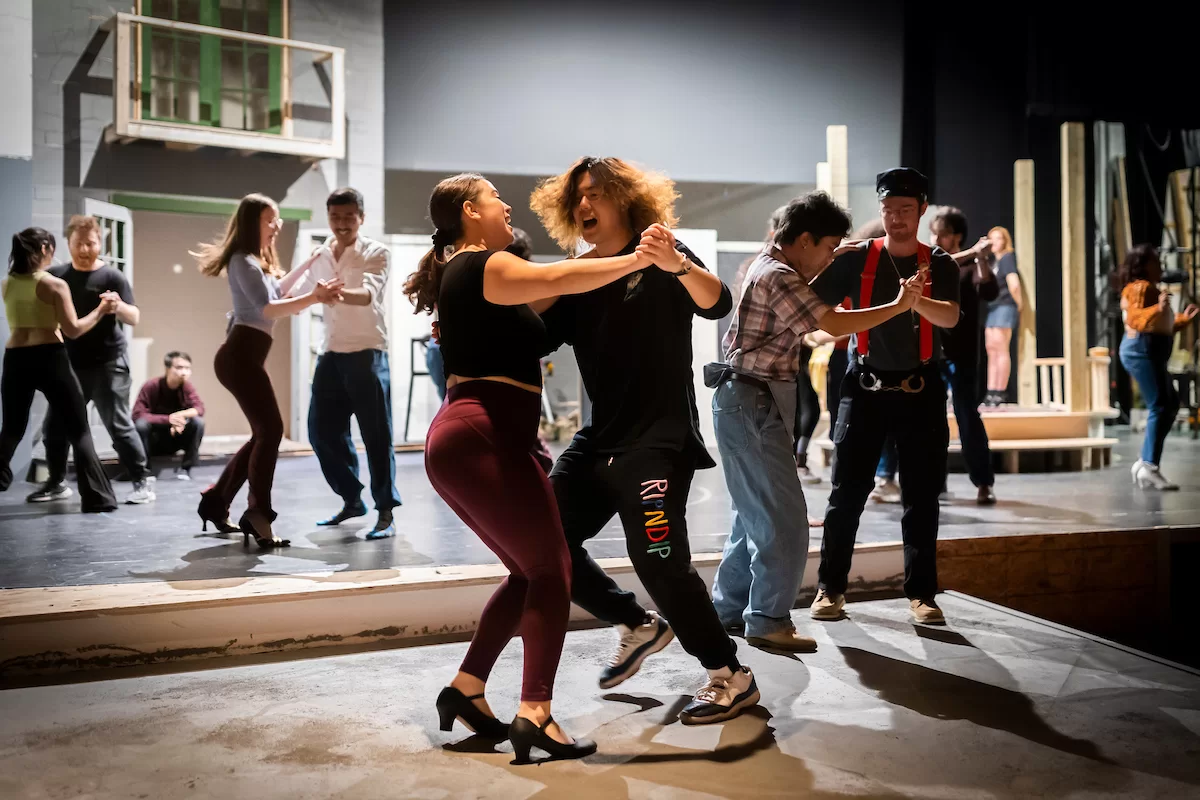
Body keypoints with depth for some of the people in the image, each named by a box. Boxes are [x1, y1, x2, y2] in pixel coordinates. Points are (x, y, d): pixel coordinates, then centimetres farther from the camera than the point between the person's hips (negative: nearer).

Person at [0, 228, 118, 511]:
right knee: (79, 432, 3)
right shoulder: (55, 285, -7)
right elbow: (73, 330, -9)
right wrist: (101, 310, 3)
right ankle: (97, 498, 1)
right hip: (49, 359, -5)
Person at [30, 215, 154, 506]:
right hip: (70, 364, 5)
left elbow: (134, 318, -13)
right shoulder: (57, 275, 7)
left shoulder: (112, 276, -6)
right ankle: (56, 482, 23)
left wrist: (119, 306, -34)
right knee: (55, 426, 8)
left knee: (118, 425, -6)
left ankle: (143, 481, 2)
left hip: (108, 364, -5)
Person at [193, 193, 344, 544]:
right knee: (271, 430, -15)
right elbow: (267, 307, -21)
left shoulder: (259, 261, 23)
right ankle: (258, 515, -16)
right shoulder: (243, 261, -8)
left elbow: (276, 291, 32)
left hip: (246, 356, 10)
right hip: (240, 355, -10)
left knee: (264, 434, 12)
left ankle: (216, 501, 22)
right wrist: (314, 297, -28)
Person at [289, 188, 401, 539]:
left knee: (375, 434, -5)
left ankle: (385, 513, 3)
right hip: (331, 354, 6)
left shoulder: (376, 253, -6)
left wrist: (340, 293, -45)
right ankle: (352, 499, 24)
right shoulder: (319, 255, 11)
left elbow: (368, 294, -25)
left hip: (366, 353, -6)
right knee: (322, 430, 8)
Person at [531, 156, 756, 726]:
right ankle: (637, 626, 24)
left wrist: (679, 265, -41)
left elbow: (717, 304, -22)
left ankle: (732, 677, 2)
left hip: (659, 440, -7)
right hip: (599, 440, 7)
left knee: (658, 558, -16)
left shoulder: (660, 263, -5)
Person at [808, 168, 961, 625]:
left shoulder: (938, 264, 2)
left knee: (921, 497, 4)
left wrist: (916, 300, -37)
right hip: (865, 387, 0)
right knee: (847, 492, -1)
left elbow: (950, 317, -17)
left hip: (919, 391, 1)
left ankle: (921, 593, 12)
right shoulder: (856, 259, 2)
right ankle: (830, 587, 9)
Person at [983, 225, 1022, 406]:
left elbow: (1013, 284, -17)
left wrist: (1018, 303, -7)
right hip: (992, 308, 9)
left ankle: (1000, 393, -6)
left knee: (1000, 349, -9)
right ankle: (991, 393, 9)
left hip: (1005, 307, -9)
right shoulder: (994, 260, 18)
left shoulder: (1007, 258, -8)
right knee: (991, 350, 7)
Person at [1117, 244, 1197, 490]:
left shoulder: (1150, 288, 24)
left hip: (1150, 353, 11)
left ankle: (1145, 463, 14)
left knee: (1171, 404, 15)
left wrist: (1183, 319, 32)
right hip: (1142, 350, -11)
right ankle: (1149, 467, -18)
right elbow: (1134, 319, -24)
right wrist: (1158, 308, -37)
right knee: (1160, 407, -15)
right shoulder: (1139, 287, -8)